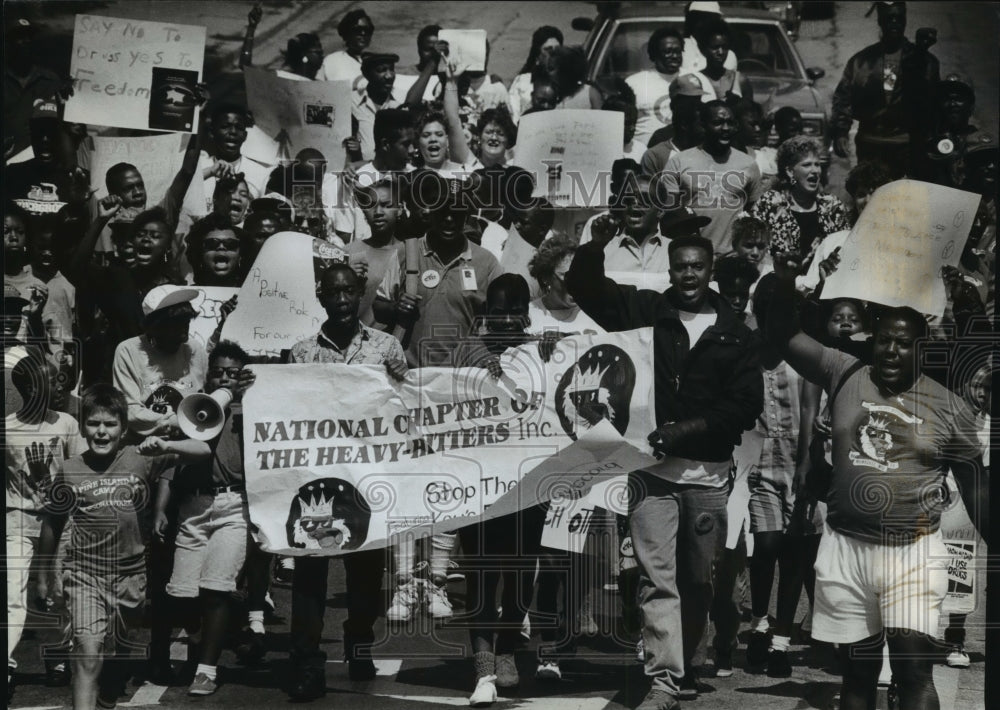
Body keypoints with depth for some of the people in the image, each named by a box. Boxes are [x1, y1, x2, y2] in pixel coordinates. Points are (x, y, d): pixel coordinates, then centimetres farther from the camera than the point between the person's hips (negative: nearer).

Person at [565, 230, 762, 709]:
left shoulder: (735, 334, 5)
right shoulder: (643, 311, 5)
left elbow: (747, 403, -1)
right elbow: (582, 283, 2)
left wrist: (687, 428, -12)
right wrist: (603, 239, -17)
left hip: (708, 472, 1)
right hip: (652, 466, -1)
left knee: (698, 579, 11)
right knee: (657, 578, -7)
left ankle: (684, 669, 28)